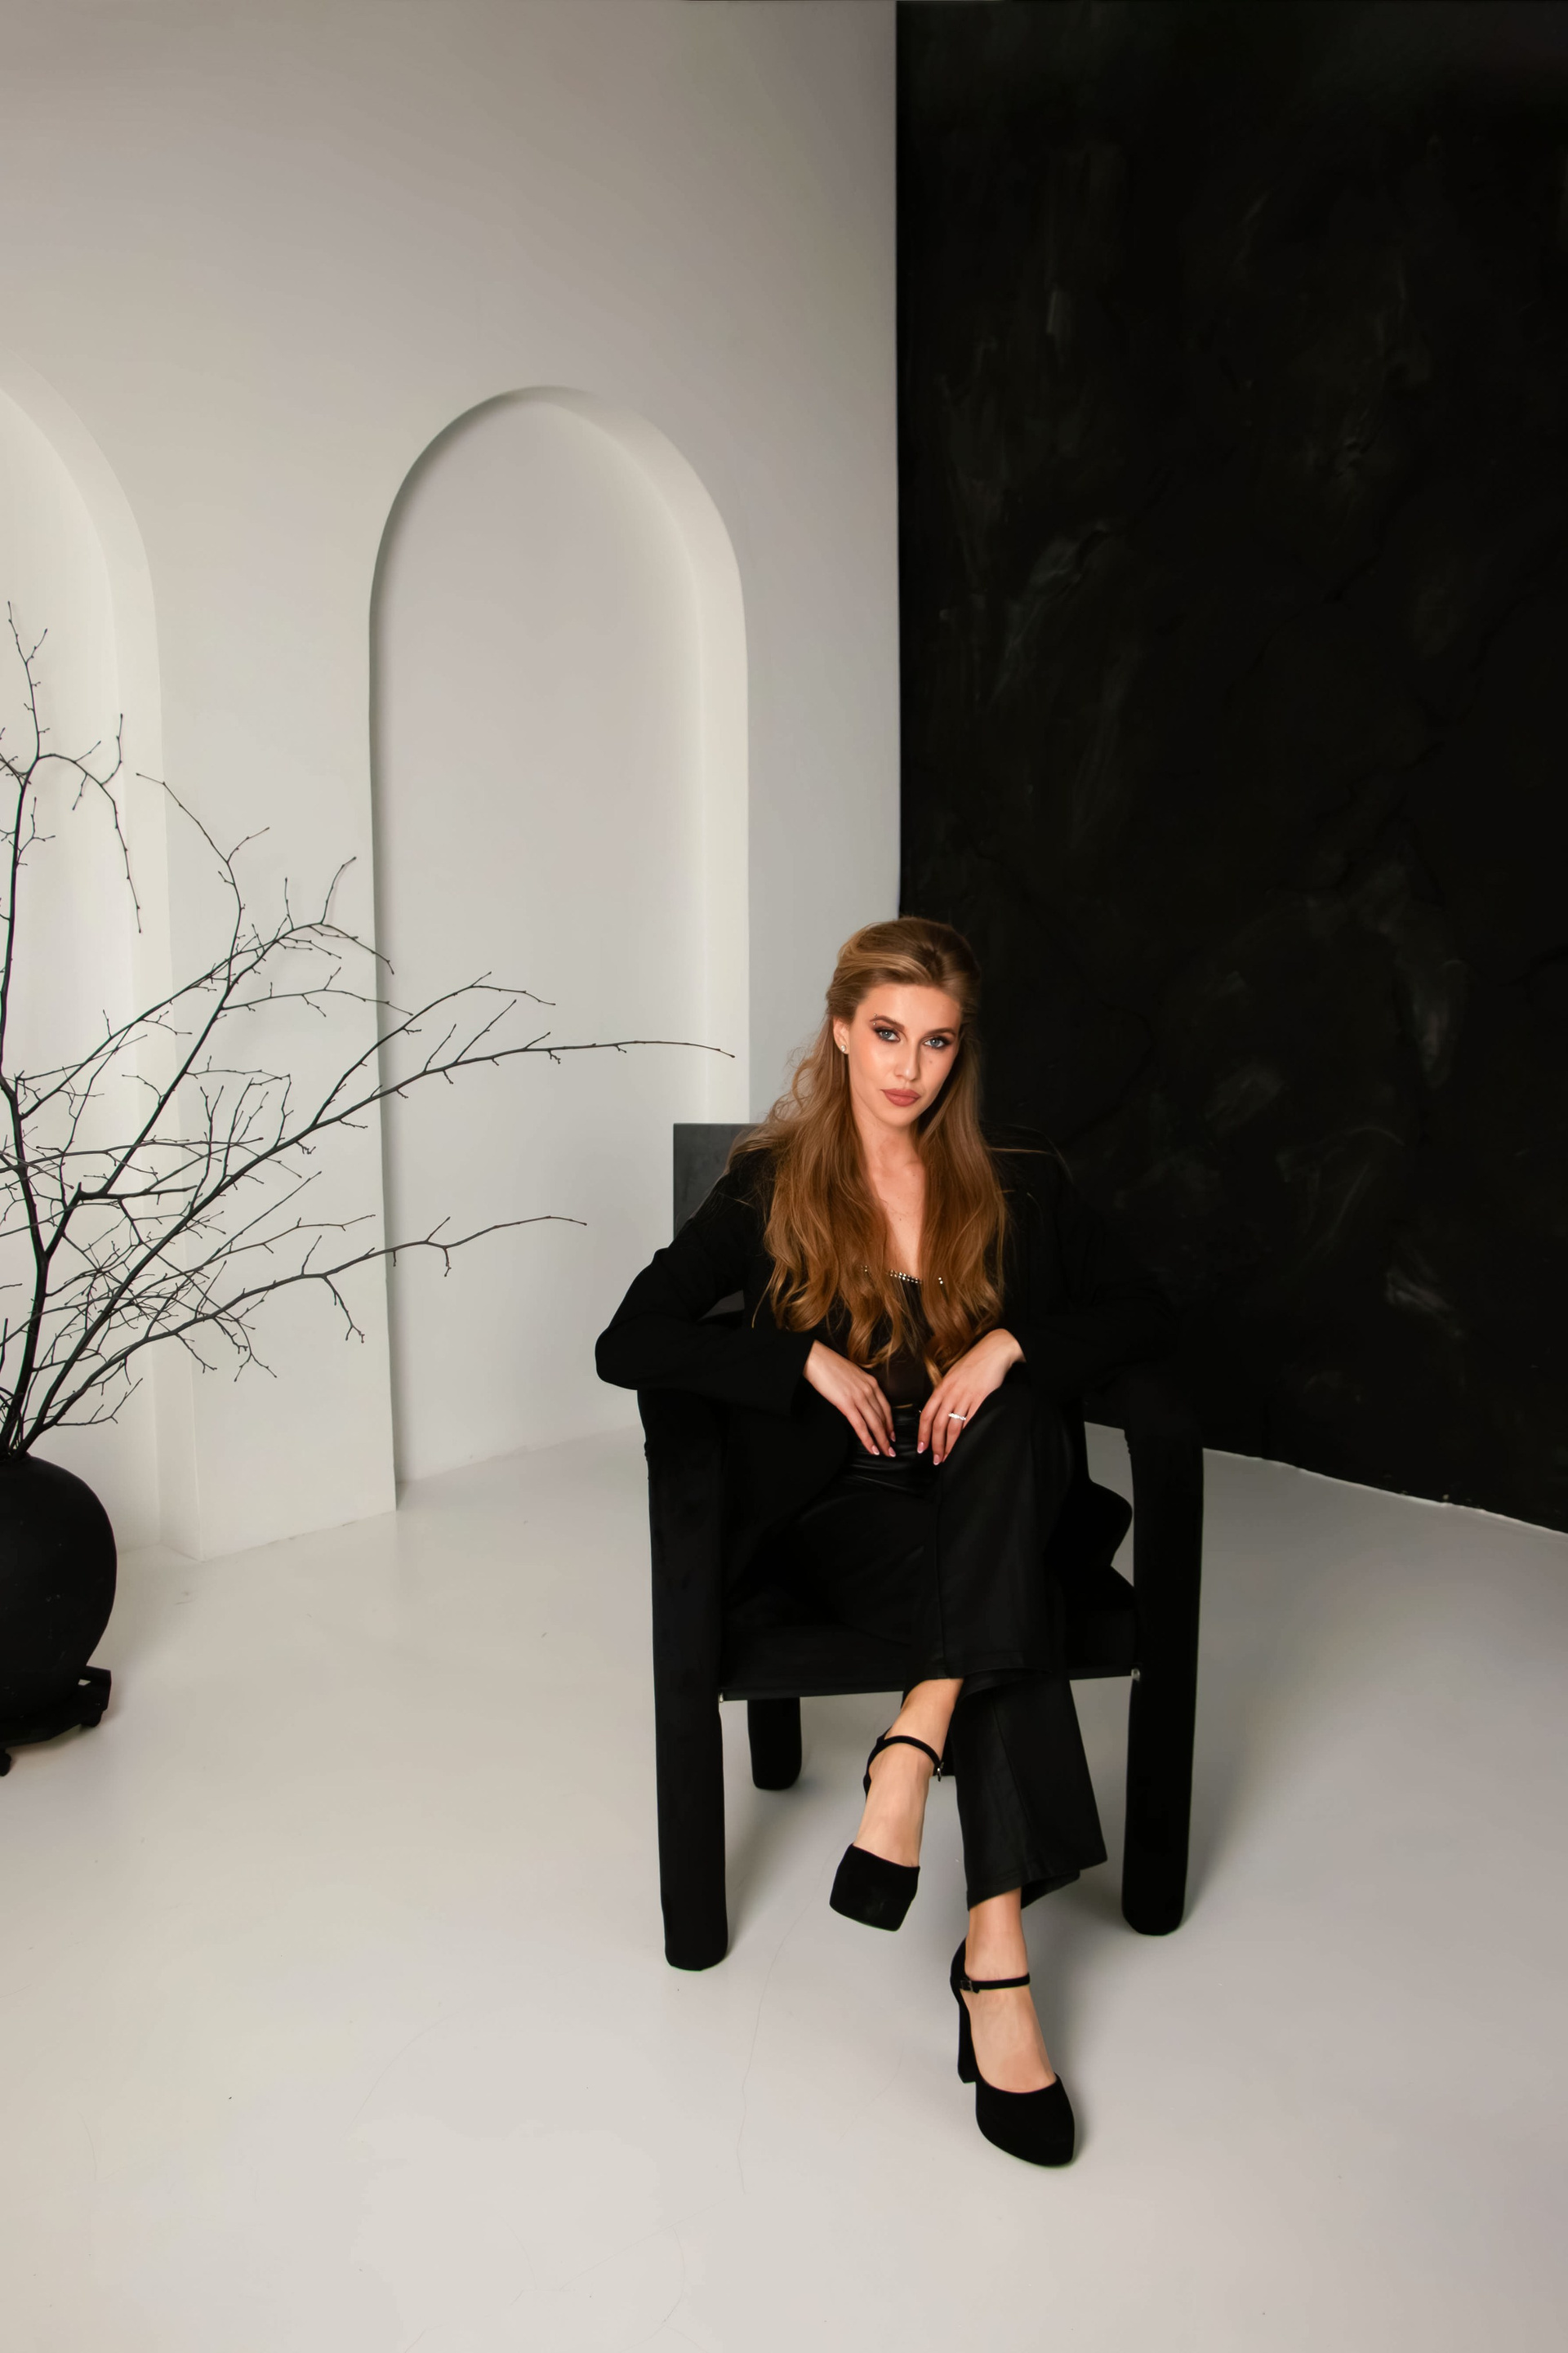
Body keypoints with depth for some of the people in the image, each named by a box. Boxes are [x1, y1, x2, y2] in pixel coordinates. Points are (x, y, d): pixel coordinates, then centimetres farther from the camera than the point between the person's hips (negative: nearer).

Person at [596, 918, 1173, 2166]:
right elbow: (628, 1343, -4)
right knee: (1009, 1628, -31)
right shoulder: (771, 1189, 2)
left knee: (1015, 1418, -34)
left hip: (983, 1498, 2)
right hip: (836, 1507, -2)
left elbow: (1144, 1314, 3)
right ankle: (997, 1958, -30)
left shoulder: (1018, 1188, 8)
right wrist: (810, 1363, -16)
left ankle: (911, 1747, -36)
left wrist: (1009, 1346, -15)